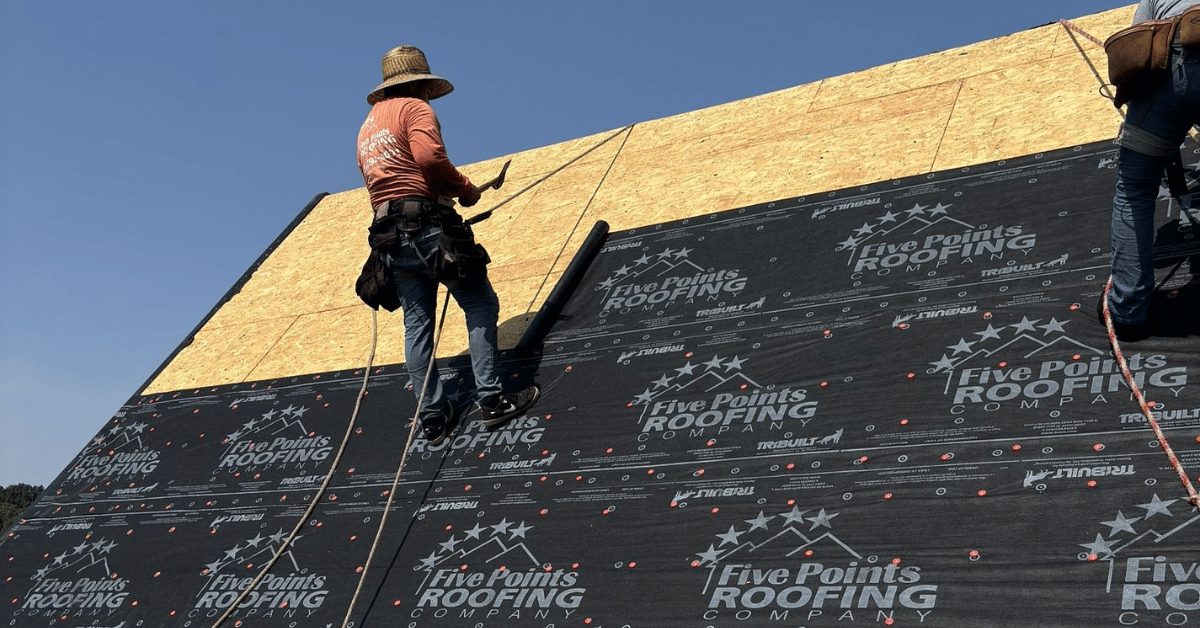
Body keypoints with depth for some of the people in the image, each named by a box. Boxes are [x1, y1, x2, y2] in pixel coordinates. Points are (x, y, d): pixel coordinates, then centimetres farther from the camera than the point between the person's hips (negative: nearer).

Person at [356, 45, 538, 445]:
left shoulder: (366, 128, 28)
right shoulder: (414, 108, 1)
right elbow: (429, 156, -18)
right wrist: (465, 189, -3)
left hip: (389, 234, 8)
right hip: (428, 224, -8)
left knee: (417, 324, 5)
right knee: (480, 306, -2)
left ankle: (433, 418, 4)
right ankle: (491, 399, -8)